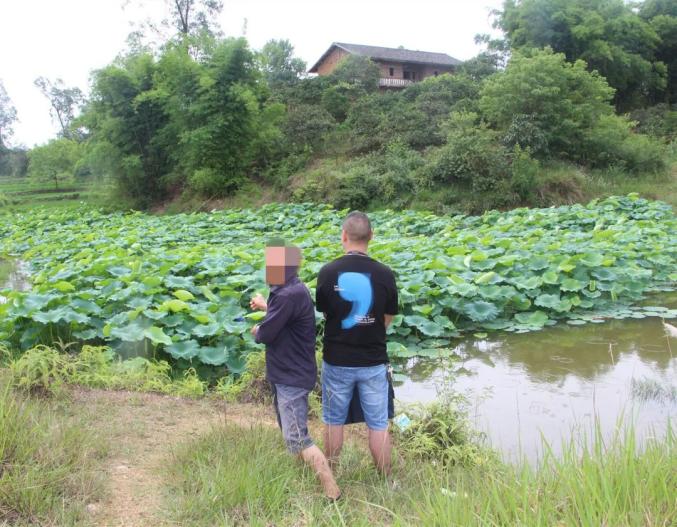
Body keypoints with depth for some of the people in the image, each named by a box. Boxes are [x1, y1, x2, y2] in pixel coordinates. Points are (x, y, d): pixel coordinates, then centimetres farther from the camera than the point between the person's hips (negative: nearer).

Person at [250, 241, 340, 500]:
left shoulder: (288, 295, -28)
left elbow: (266, 334, -24)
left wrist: (256, 331, -2)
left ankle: (333, 493, -3)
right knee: (289, 430, 24)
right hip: (287, 372, 11)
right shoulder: (291, 290, 4)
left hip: (292, 377, -11)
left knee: (297, 439, -8)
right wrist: (266, 306, 34)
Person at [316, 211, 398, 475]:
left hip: (336, 361, 0)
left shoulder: (327, 272, -12)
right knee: (378, 424, 12)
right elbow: (388, 319, -1)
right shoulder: (384, 274, -12)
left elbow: (324, 312, 1)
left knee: (334, 420, 17)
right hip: (373, 361, 0)